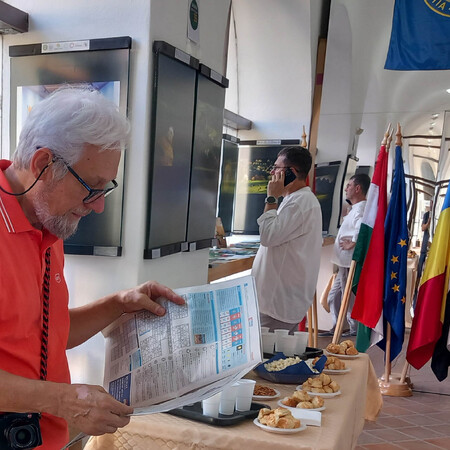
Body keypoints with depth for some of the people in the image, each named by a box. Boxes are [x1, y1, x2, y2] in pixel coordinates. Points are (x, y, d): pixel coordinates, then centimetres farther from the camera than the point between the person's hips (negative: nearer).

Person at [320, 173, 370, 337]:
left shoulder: (361, 208, -18)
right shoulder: (355, 208, 16)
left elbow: (363, 226, -38)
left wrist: (353, 243, -26)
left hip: (350, 263, -10)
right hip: (345, 262, 10)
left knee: (349, 297, 2)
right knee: (334, 297, 16)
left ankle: (356, 329, 16)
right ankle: (336, 328, 25)